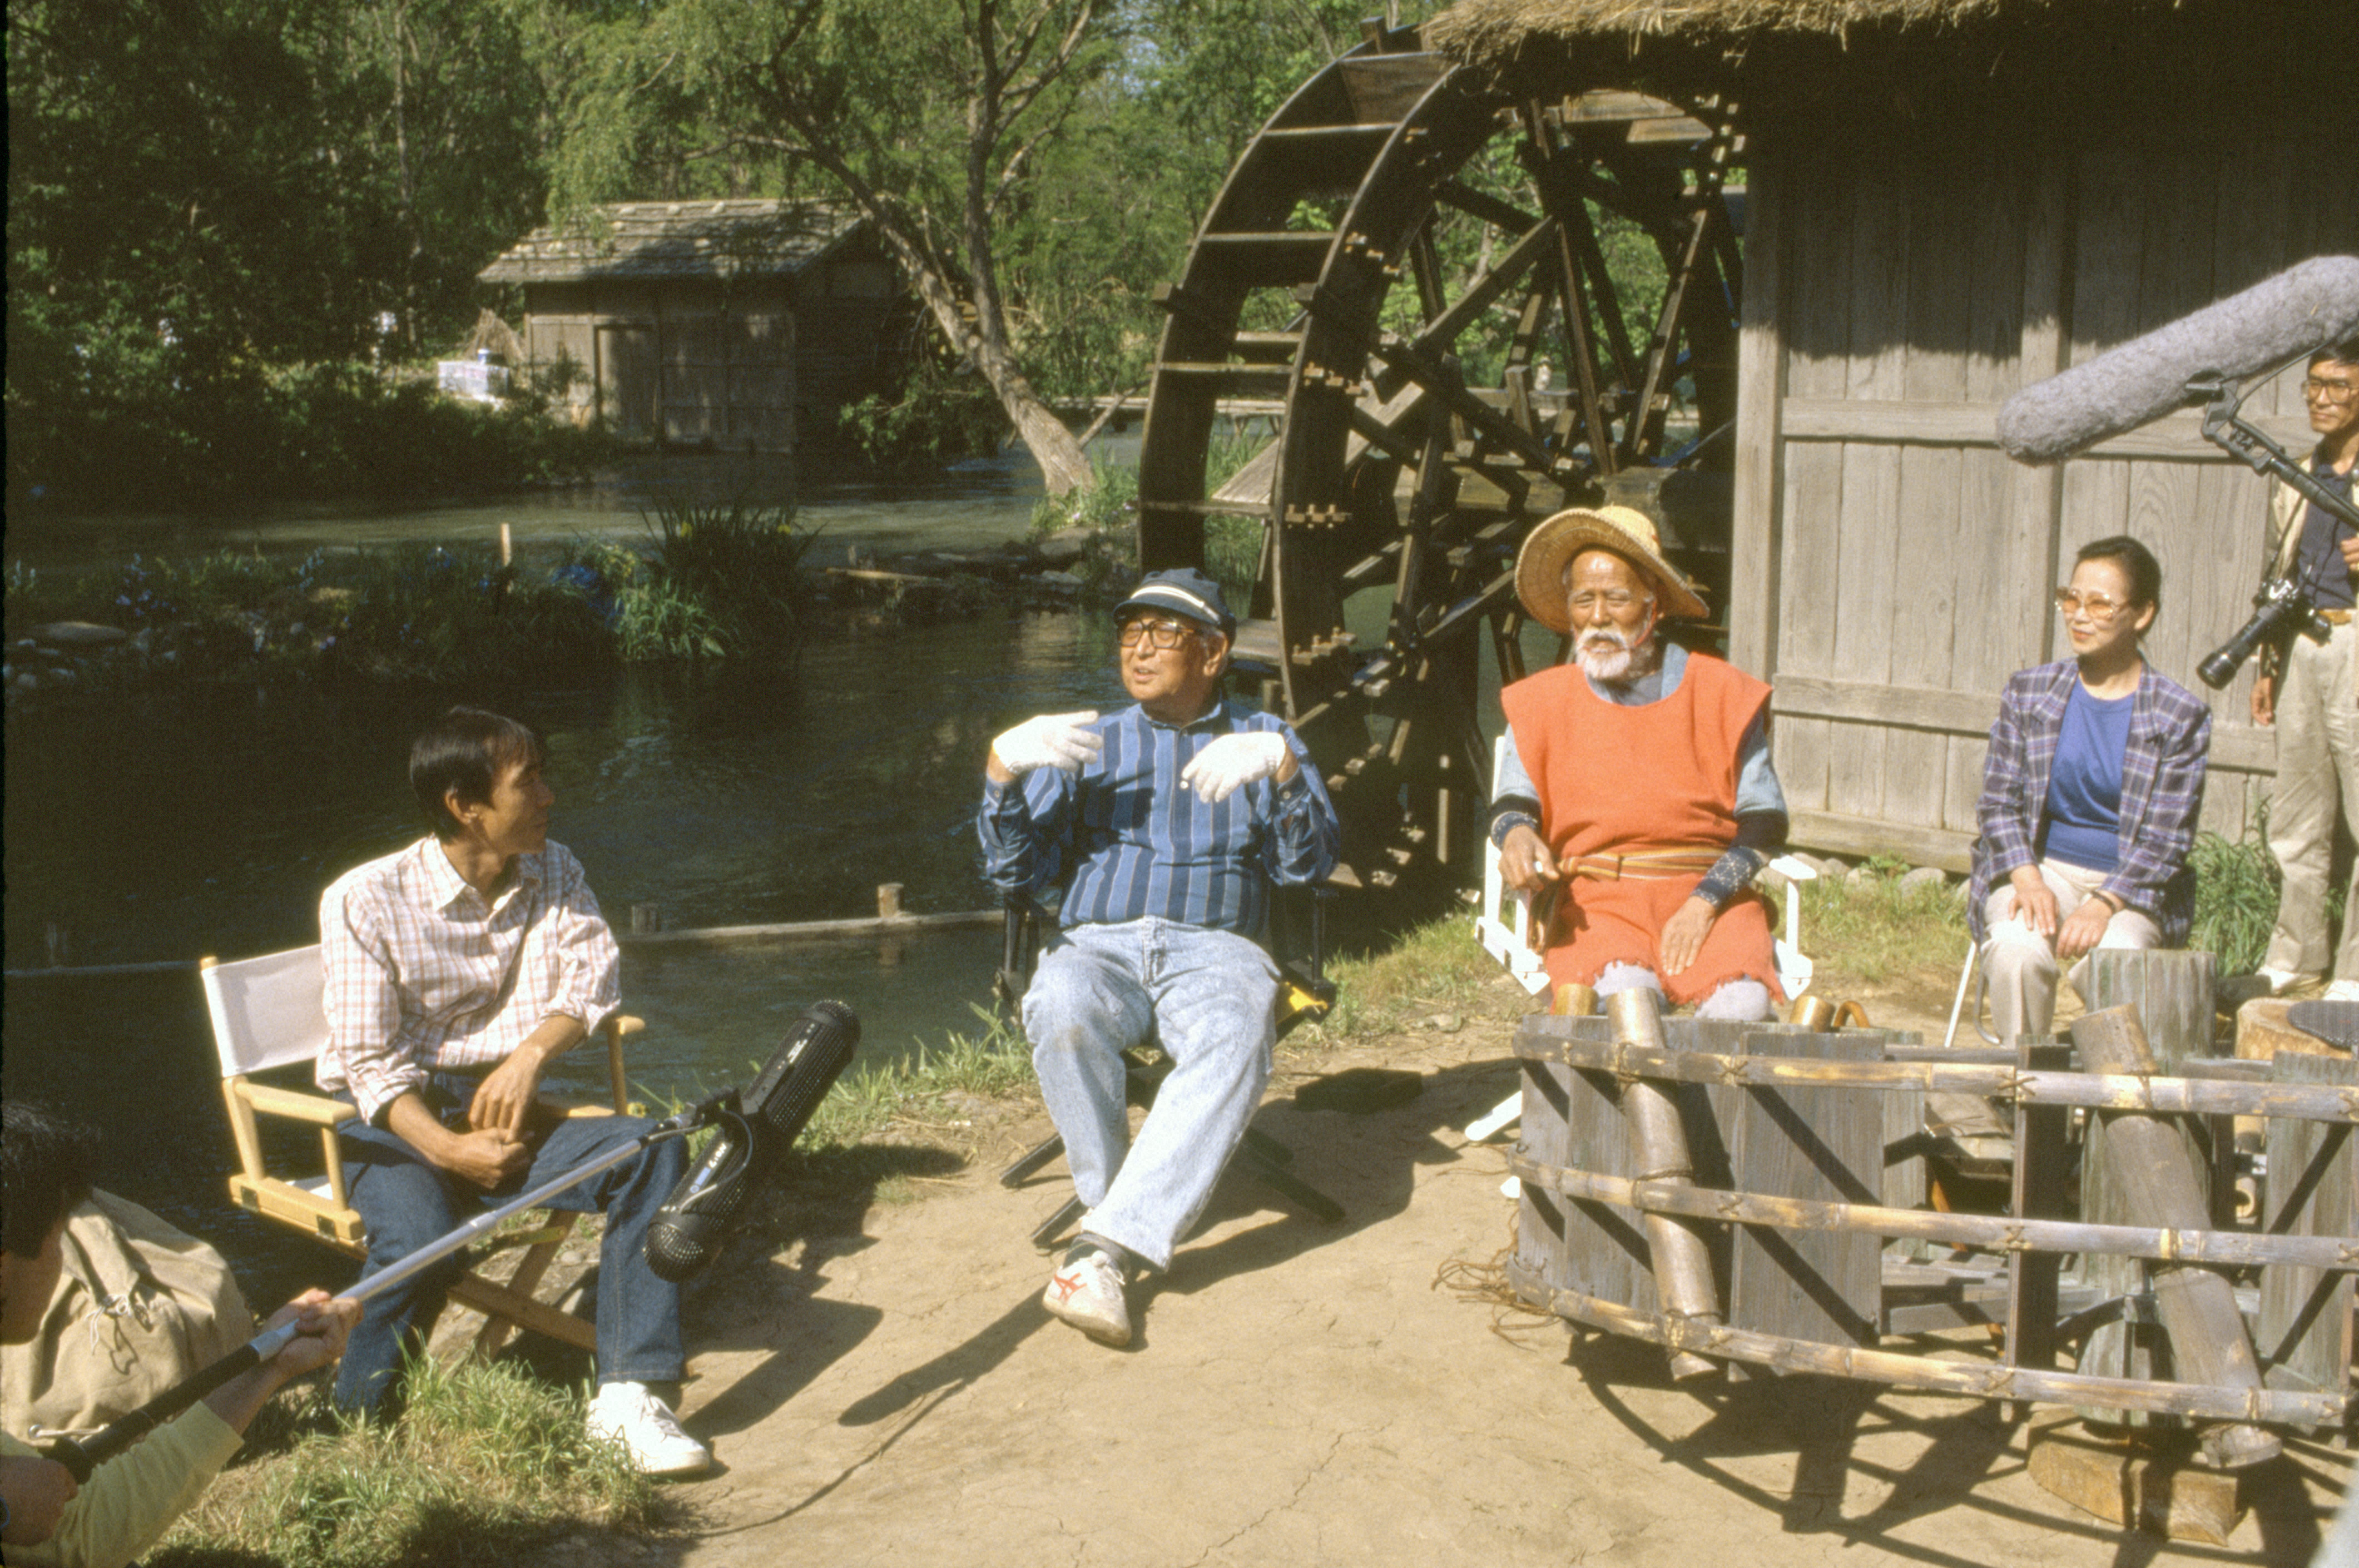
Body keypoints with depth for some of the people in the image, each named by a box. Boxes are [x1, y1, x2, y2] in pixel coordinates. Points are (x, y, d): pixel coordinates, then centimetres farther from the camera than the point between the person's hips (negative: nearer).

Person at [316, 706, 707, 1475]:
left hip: (502, 1104, 4)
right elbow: (370, 1062, -13)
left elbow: (592, 978, -2)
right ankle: (346, 1430, -11)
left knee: (652, 1149, -22)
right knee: (421, 1236, -36)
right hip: (391, 1120, -4)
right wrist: (448, 1149, -27)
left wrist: (530, 1053, -23)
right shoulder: (365, 900, -10)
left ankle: (630, 1393, -26)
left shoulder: (555, 876, 7)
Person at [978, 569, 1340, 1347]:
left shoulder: (1262, 739, 20)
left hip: (1213, 946, -1)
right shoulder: (1090, 744, 24)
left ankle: (1108, 1246, -40)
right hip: (1097, 943, 1)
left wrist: (1283, 768, -13)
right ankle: (1119, 1204, -20)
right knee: (1062, 1012, -36)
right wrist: (1003, 768, -5)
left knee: (1236, 1037, -37)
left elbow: (1309, 862, 5)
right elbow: (1013, 870, 13)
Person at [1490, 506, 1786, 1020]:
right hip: (1593, 901, -1)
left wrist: (1702, 905, -10)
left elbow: (1765, 820, 4)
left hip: (1710, 896, 1)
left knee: (1741, 1005, -29)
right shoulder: (1542, 703, 12)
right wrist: (1517, 834, -19)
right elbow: (1513, 800, 7)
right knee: (1625, 997, -33)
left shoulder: (1721, 694, 8)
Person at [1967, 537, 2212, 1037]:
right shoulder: (2027, 692, 7)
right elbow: (1998, 800, 4)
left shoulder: (2181, 716, 0)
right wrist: (2027, 879, -15)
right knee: (2015, 948, -31)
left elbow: (2166, 839, -4)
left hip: (2131, 884, -1)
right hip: (2039, 869, 1)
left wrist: (2102, 905, -20)